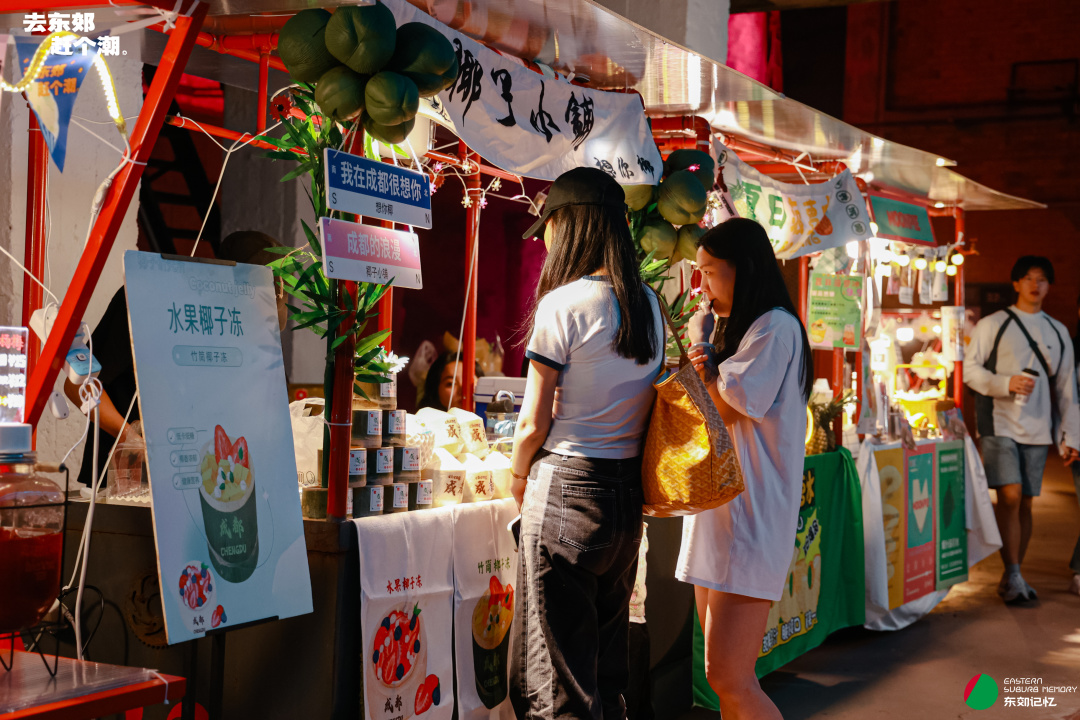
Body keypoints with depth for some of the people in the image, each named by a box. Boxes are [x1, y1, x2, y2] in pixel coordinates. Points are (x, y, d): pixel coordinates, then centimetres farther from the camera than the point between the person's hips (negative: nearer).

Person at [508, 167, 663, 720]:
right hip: (629, 493, 7)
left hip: (567, 489, -7)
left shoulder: (563, 305, -12)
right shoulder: (649, 305, 9)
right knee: (608, 669, 18)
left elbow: (534, 424, -11)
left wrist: (518, 477, 9)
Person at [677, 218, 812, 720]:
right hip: (718, 511, 10)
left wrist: (699, 342, 0)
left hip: (749, 516, -10)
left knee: (728, 677, -13)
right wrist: (701, 366, -2)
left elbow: (724, 410, -14)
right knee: (728, 677, 10)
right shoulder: (735, 331, 21)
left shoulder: (776, 327, -10)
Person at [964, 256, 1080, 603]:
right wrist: (1006, 383, -17)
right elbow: (970, 370, 0)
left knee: (1025, 503, 5)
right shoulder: (992, 324, 4)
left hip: (1038, 429, 4)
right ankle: (1013, 577, -9)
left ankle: (1012, 580, 15)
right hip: (1000, 424, -4)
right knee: (1010, 496, -15)